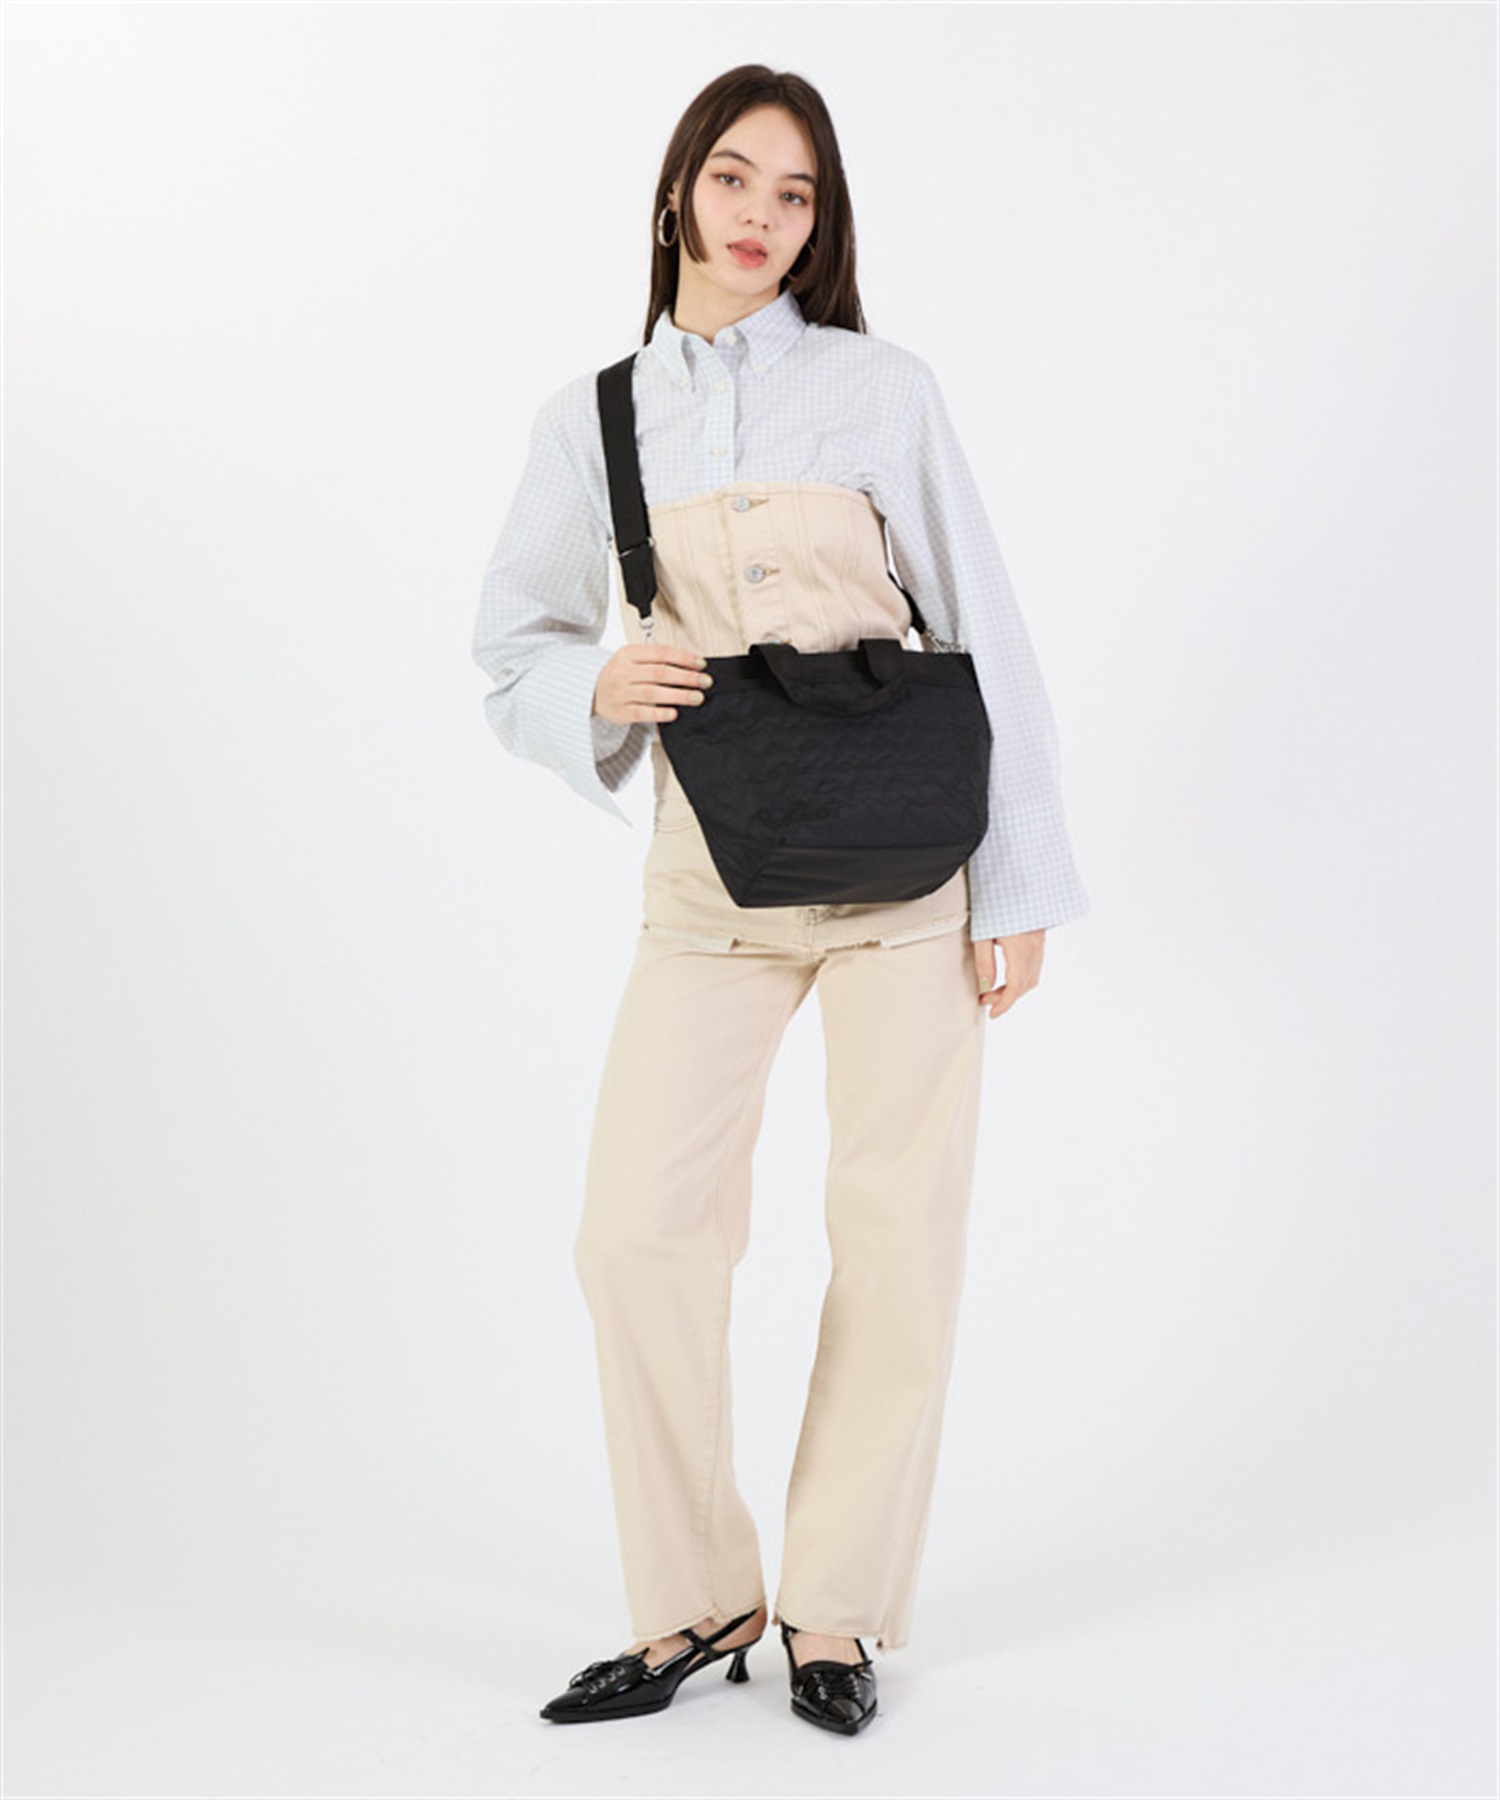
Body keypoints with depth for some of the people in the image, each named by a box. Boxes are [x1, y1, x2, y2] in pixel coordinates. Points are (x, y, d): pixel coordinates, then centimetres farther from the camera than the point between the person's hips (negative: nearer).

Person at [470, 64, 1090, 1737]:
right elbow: (511, 649, 13)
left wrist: (1021, 882, -3)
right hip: (712, 877, 2)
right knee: (638, 1233, -5)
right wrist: (600, 688, -11)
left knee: (896, 1242, 2)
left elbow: (983, 637, 1)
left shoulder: (884, 389, 0)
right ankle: (696, 1602, 14)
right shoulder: (592, 418, 6)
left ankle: (836, 1609, 19)